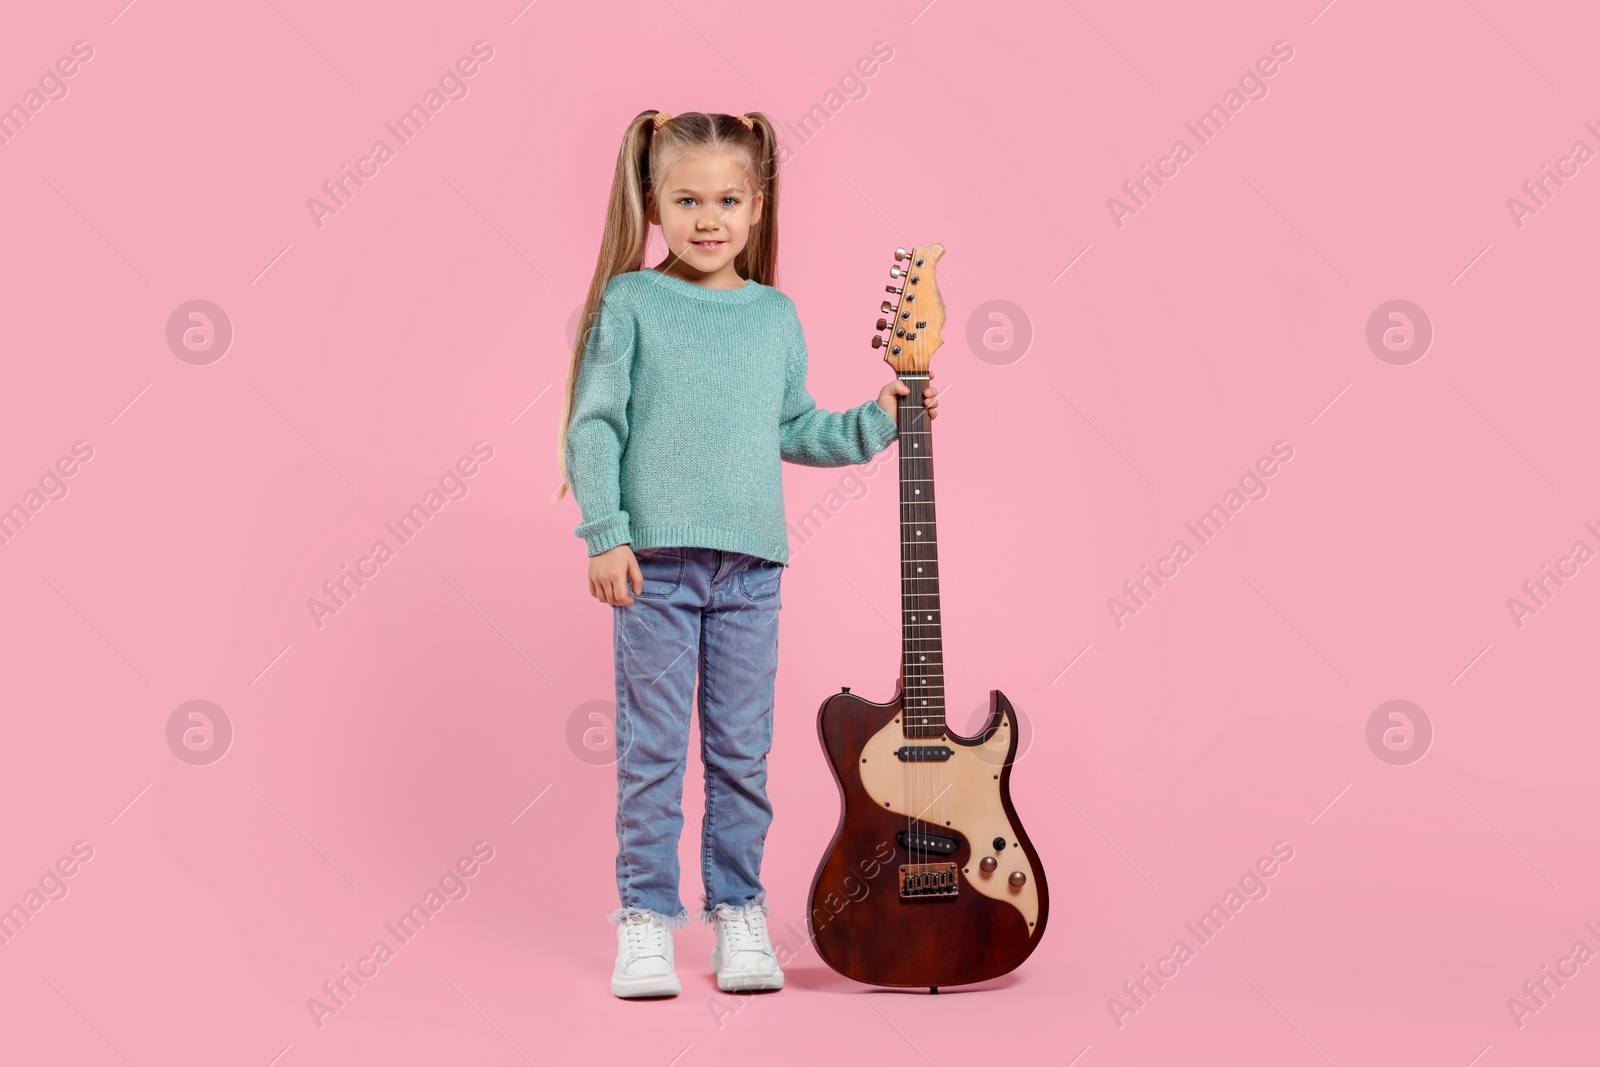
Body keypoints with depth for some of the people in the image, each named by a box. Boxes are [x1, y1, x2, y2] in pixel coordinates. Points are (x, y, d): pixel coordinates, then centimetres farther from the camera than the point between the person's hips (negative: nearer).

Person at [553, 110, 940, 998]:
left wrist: (878, 421, 11)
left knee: (743, 751, 9)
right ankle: (646, 918, 15)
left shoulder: (776, 316, 11)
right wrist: (605, 535, -11)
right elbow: (593, 426, -4)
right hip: (657, 559, -3)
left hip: (751, 563, 3)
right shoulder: (630, 303, 0)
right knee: (652, 750, 3)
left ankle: (737, 910, 22)